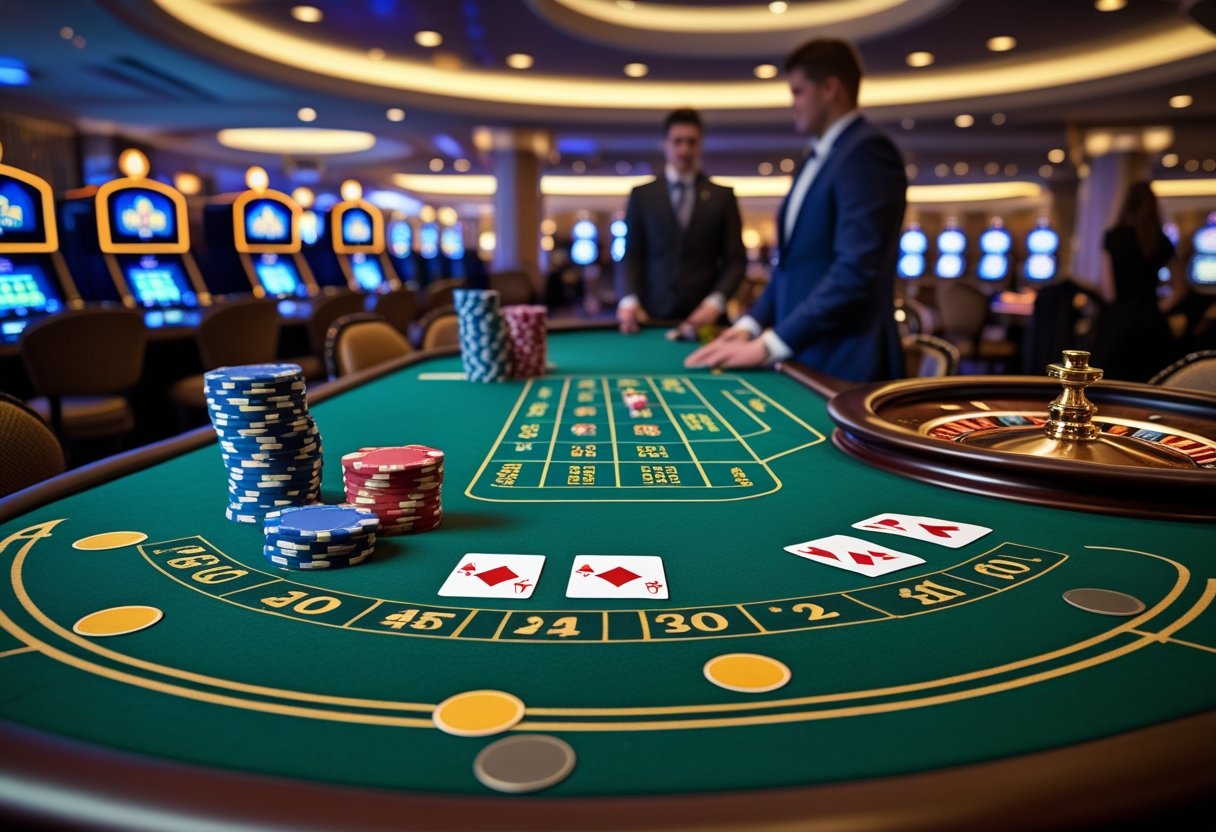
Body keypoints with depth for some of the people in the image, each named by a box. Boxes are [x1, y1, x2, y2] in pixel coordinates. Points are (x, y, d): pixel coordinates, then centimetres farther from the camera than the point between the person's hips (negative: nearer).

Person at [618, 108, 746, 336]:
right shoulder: (642, 195, 9)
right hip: (654, 316, 0)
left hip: (704, 317, 0)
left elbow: (736, 259, 4)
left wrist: (716, 301, -12)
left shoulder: (722, 196, 8)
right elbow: (633, 256, 6)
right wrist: (630, 298, -12)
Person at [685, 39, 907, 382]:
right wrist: (750, 325, 6)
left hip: (843, 367, -8)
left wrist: (769, 346, -22)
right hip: (801, 358, 8)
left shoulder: (867, 151, -12)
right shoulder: (818, 157, 16)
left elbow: (857, 270, -22)